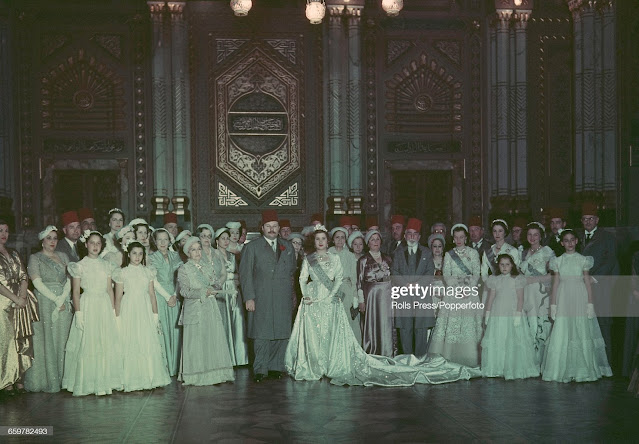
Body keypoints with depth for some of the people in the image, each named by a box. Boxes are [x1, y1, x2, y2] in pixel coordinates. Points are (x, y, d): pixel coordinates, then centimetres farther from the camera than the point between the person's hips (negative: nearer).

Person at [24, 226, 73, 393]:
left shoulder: (63, 256, 14)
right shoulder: (35, 258, 2)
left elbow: (69, 280, 6)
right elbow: (38, 283, -8)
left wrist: (62, 299, -9)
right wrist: (55, 300, -12)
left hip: (64, 303, 4)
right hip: (44, 302, -4)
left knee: (61, 340, 3)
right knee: (46, 341, -4)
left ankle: (60, 378, 8)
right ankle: (44, 380, 2)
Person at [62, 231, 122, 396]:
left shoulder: (106, 265, 11)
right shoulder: (80, 266, -1)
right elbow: (75, 291, -3)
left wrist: (113, 310, 8)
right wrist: (78, 313, -10)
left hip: (105, 307, 4)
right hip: (87, 306, -4)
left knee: (107, 344, 3)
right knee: (87, 344, -4)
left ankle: (104, 382, 11)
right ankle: (86, 383, 6)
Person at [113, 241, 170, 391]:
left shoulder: (148, 272, 9)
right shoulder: (122, 273, 0)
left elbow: (152, 294, 10)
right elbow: (118, 297, -1)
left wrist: (155, 314, 5)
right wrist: (117, 318, -5)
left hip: (145, 311, 3)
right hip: (129, 311, -3)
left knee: (149, 344, 1)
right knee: (130, 344, -4)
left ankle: (149, 379, 10)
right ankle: (132, 381, 3)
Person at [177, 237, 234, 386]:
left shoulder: (208, 266, 14)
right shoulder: (183, 269, 0)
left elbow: (218, 284, 15)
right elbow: (185, 291, -10)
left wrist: (213, 288, -7)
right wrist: (204, 292, -17)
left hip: (211, 308, 4)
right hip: (194, 310, -4)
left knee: (214, 340, 1)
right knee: (196, 342, -3)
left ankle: (215, 373, 6)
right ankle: (196, 376, 4)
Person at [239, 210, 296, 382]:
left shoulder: (288, 247, 15)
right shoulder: (252, 247, 4)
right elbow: (245, 274, 0)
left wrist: (292, 296, 11)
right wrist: (249, 297, -8)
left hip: (283, 299, 3)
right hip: (261, 299, -3)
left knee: (281, 333, 3)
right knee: (262, 334, -4)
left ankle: (276, 366, 13)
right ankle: (260, 369, 3)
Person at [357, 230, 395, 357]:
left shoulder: (387, 258, 11)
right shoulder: (363, 260, 0)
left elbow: (393, 277, 16)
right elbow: (360, 281, -3)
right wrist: (361, 300, -8)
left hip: (387, 297, 3)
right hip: (371, 296, -3)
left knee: (387, 325, 3)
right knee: (372, 326, -3)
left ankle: (388, 354, 11)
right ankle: (372, 355, 4)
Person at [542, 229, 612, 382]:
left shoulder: (583, 260, 5)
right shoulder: (558, 261, 9)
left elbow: (588, 283, 4)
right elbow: (555, 284, 8)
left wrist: (590, 303, -4)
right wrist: (553, 305, 2)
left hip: (580, 300, -1)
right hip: (563, 300, 1)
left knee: (581, 334, -1)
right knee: (561, 334, -2)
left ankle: (582, 371, 8)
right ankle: (563, 371, 7)